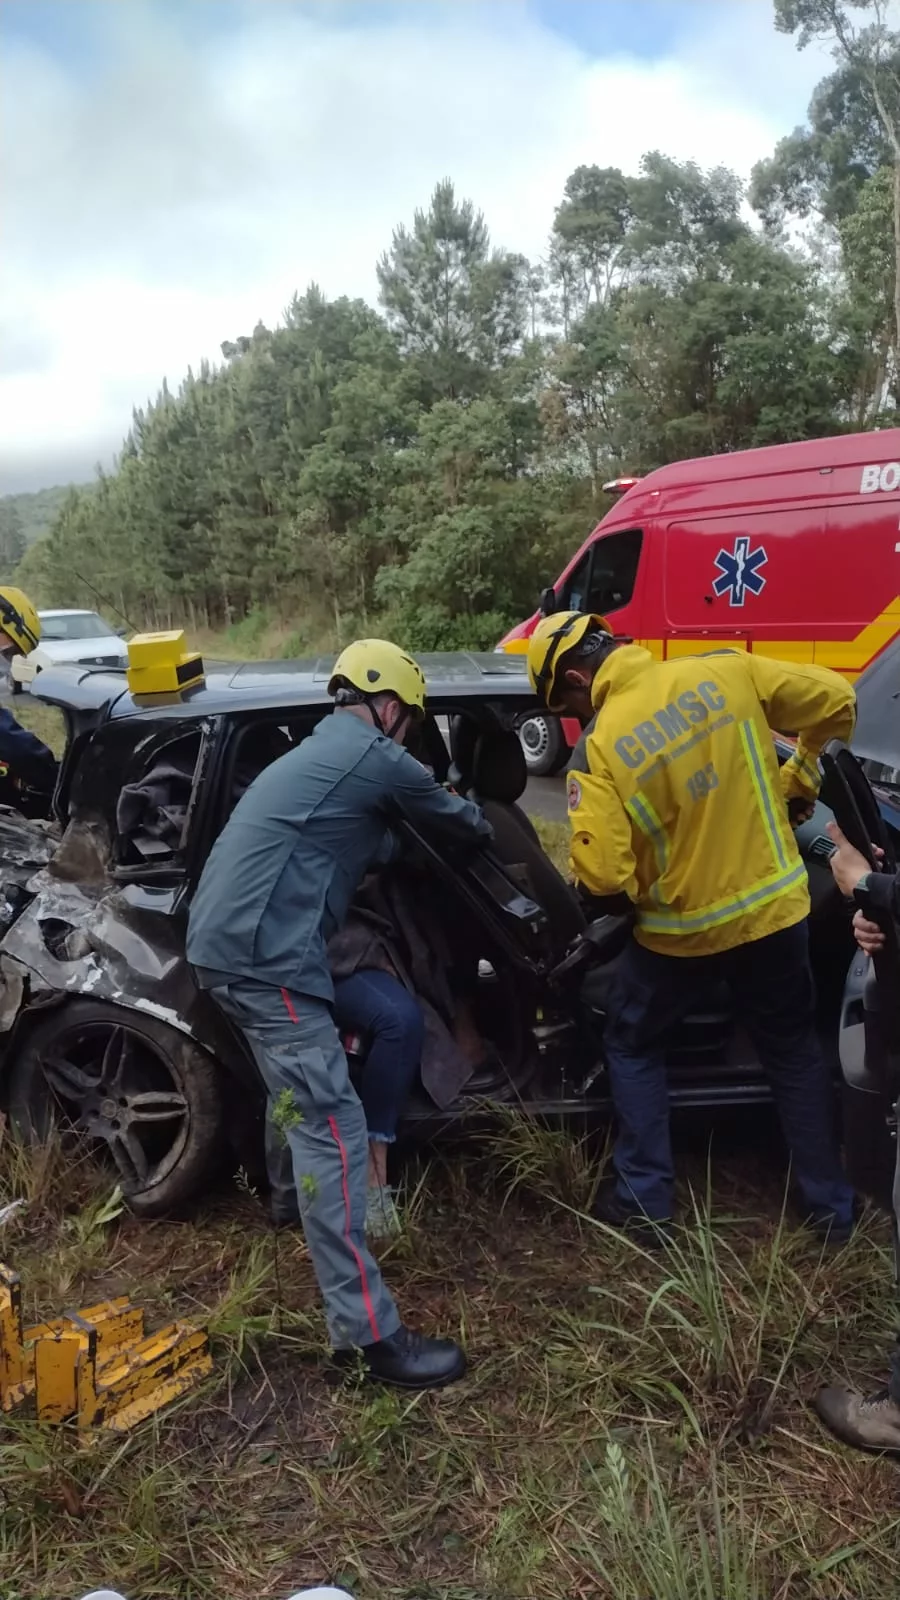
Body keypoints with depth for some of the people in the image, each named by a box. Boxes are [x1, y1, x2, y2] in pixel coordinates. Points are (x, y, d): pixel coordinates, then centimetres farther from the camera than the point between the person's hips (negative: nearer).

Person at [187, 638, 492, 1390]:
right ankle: (370, 1333, -5)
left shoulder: (319, 753, 25)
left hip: (231, 941, 10)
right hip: (263, 953, -10)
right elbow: (457, 821, 12)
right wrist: (484, 826, 33)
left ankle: (302, 1201, 44)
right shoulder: (376, 758, -4)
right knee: (333, 1132, -9)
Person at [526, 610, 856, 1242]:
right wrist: (800, 773, 12)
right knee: (794, 1051, 23)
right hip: (775, 907, 4)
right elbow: (836, 700, -2)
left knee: (634, 1047, 21)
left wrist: (631, 898, 3)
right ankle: (831, 1205, 33)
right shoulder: (724, 672, -9)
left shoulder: (599, 746, -17)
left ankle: (645, 1201, 23)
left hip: (682, 928, -3)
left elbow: (601, 875, -21)